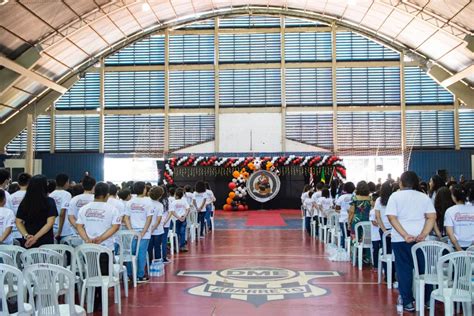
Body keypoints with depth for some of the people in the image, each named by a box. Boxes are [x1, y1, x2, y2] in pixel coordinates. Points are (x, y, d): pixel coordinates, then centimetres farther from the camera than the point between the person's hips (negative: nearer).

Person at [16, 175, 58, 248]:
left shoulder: (24, 202, 3)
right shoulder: (49, 202, -7)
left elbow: (19, 222, 1)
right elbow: (50, 223, -14)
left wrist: (26, 235, -9)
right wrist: (36, 237, -15)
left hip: (27, 242, 3)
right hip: (45, 242, -3)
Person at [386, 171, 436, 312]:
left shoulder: (395, 196, -1)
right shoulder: (424, 197, 6)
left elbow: (392, 217, -12)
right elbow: (432, 217, -4)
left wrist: (405, 235, -16)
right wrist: (423, 234, -12)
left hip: (400, 239, -2)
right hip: (420, 239, 2)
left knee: (404, 270, 5)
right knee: (424, 269, 13)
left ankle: (408, 302, 8)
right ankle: (428, 299, 21)